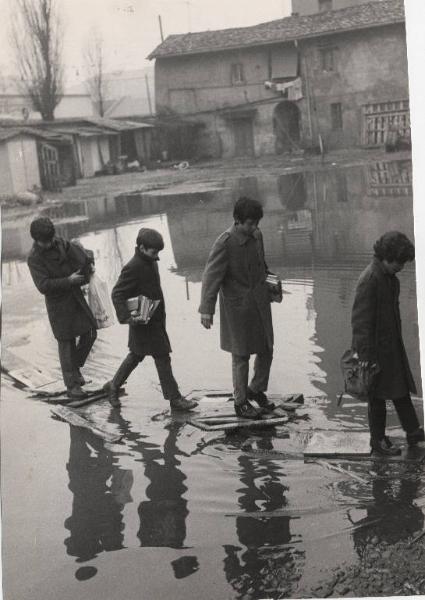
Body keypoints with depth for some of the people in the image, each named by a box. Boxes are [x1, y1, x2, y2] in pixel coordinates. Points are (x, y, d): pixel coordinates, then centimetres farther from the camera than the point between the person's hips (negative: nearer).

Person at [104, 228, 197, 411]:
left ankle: (113, 386, 34)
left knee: (136, 355, 20)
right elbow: (117, 294, -20)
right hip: (144, 323, -10)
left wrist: (161, 314, 20)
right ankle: (175, 399, 2)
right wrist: (126, 317, -30)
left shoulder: (150, 262, 9)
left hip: (155, 320, 10)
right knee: (162, 358, -5)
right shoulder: (133, 268, -20)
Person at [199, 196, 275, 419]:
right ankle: (240, 402, 20)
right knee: (241, 356, 4)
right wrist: (207, 309, -25)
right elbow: (211, 276, -21)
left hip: (259, 303, 7)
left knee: (266, 350, 14)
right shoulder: (224, 244, -19)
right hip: (237, 307, -7)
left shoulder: (256, 236, 3)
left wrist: (268, 287, 27)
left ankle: (257, 390, 35)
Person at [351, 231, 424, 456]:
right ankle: (378, 442, 19)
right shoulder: (369, 280, -23)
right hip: (377, 347, -9)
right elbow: (360, 320, -23)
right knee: (378, 396, 5)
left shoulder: (390, 277, 6)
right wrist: (366, 355, -23)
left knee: (402, 390, 18)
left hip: (392, 344, 9)